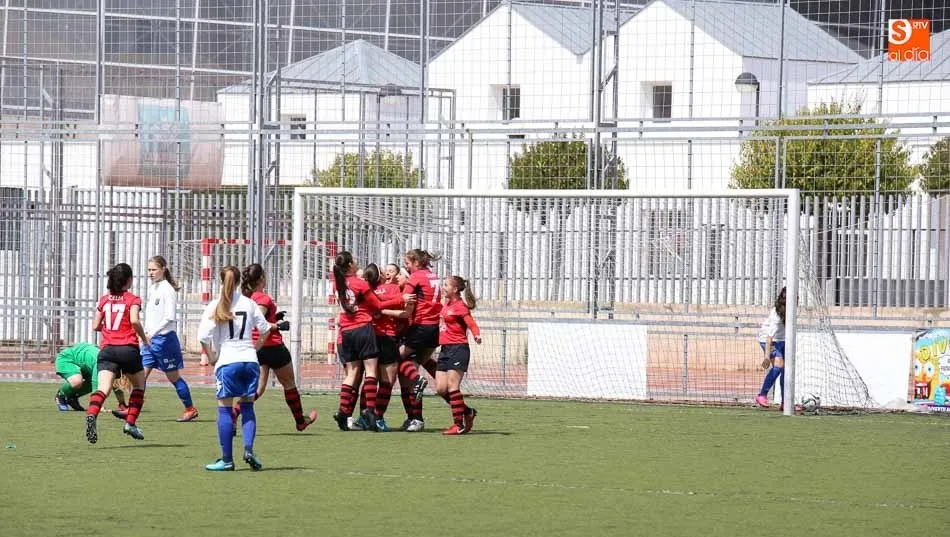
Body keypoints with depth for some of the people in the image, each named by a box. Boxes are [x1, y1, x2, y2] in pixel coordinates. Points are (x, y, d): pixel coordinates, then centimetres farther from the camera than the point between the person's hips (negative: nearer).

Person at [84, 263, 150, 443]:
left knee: (103, 389, -14)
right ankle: (130, 423, 15)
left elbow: (95, 326, 14)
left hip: (107, 349, 3)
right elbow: (134, 320, -15)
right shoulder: (133, 300, 2)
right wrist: (144, 338, 0)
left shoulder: (104, 300, 14)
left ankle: (91, 415, -41)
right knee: (139, 385, 22)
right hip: (128, 348, -2)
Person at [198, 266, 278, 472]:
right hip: (250, 360, 3)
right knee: (247, 407, 13)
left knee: (225, 409, 2)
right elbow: (265, 329, 12)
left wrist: (211, 357, 2)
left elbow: (204, 336, -11)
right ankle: (249, 449, -4)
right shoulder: (249, 304, 5)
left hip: (227, 361, -3)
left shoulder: (215, 306, -4)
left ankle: (227, 459, 2)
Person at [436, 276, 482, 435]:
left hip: (458, 349, -9)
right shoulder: (446, 305, 14)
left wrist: (476, 334, -40)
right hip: (445, 350, 9)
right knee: (441, 388, 4)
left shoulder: (460, 307, -10)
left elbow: (470, 322, -22)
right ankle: (467, 412, 18)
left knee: (452, 386, -11)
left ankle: (459, 424, -6)